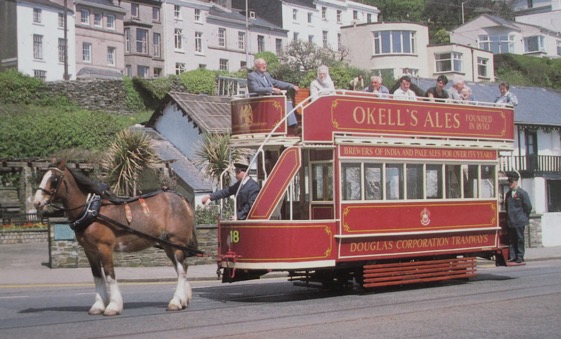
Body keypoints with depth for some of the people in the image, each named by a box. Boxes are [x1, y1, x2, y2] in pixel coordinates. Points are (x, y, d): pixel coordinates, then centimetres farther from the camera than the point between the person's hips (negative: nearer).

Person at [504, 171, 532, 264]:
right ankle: (512, 256, 11)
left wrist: (524, 217, 0)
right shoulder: (508, 194, 10)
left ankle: (520, 257, 6)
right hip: (510, 221, 5)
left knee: (520, 239, 0)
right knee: (512, 239, 7)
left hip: (519, 221, -5)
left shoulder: (522, 193, -8)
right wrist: (508, 217, 12)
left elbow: (528, 207, -5)